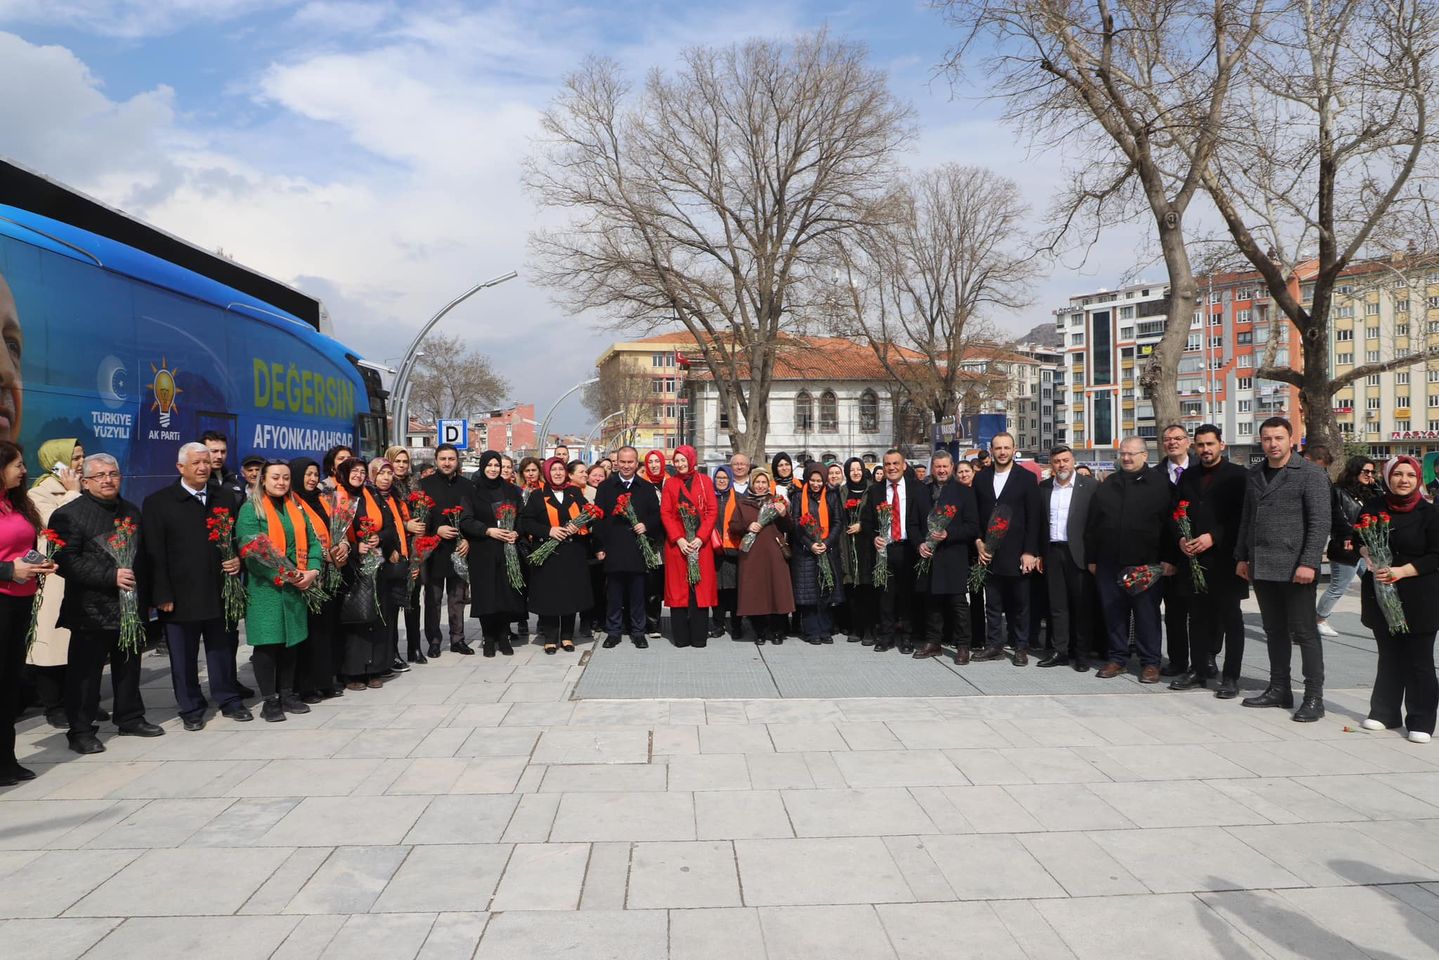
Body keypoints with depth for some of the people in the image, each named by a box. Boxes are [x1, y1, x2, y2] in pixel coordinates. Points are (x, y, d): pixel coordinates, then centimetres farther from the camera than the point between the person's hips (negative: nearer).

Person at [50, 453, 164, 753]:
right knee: (85, 672, 1)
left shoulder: (131, 512, 14)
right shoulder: (69, 515, -8)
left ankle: (130, 718, 29)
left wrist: (139, 587, 8)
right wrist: (111, 577, -22)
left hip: (130, 606, 6)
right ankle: (80, 731, 10)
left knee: (129, 666, 16)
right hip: (91, 611, -6)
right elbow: (66, 561, -17)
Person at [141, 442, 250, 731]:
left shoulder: (225, 498, 9)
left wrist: (238, 560, -5)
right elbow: (154, 553, -6)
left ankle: (229, 701, 24)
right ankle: (191, 709, 20)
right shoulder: (158, 502, -2)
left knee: (222, 650, 12)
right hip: (180, 595, -3)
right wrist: (162, 596, -11)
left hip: (218, 592, 3)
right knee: (183, 656, 8)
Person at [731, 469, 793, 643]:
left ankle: (777, 631, 8)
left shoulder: (777, 501, 12)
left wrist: (783, 515, -11)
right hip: (751, 554, 0)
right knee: (754, 592, -3)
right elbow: (733, 527, 8)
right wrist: (747, 527, -10)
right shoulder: (742, 503, 11)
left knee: (776, 589, -3)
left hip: (774, 554, 0)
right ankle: (760, 632, 7)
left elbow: (787, 528, 9)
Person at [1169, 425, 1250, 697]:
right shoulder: (1188, 477, 14)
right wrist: (1180, 539, -3)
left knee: (1230, 618, 2)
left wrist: (1213, 537, -17)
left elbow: (1242, 516, -9)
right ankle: (1198, 670, 18)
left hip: (1224, 558, -5)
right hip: (1193, 558, 5)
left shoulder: (1237, 475, -2)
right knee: (1198, 616, 10)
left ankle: (1231, 677, 7)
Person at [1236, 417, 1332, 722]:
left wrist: (1309, 563, -17)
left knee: (1304, 632, 0)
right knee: (1274, 631, 13)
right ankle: (1279, 690, 23)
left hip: (1295, 568, -6)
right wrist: (1242, 556, 14)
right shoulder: (1255, 474, 14)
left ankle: (1314, 697, 6)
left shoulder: (1311, 474, -6)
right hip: (1261, 567, 6)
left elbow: (1320, 523, -11)